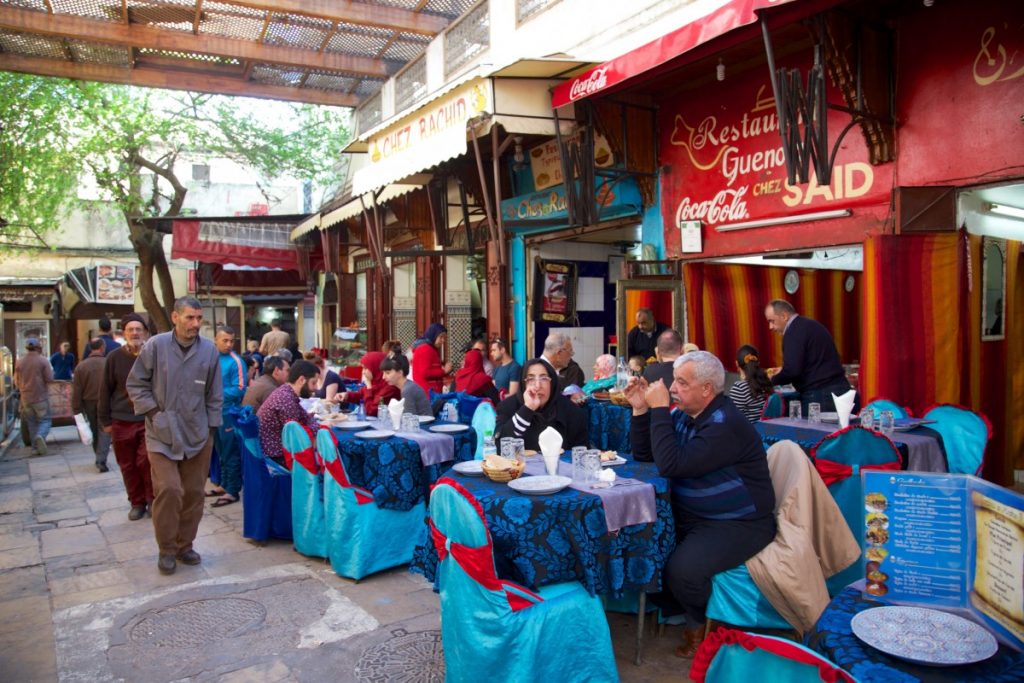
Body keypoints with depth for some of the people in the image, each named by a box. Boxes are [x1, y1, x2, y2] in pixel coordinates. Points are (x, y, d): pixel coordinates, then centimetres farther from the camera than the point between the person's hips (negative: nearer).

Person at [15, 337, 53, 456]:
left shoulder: (19, 361, 3)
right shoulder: (43, 361, -9)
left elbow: (16, 381, 9)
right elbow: (49, 379, -12)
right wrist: (51, 370, 7)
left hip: (26, 398, 4)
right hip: (41, 397, -4)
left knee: (31, 423, 12)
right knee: (45, 420, 3)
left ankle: (35, 447, 11)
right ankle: (40, 436, -26)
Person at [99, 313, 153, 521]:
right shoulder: (115, 358, 2)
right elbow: (106, 390, 5)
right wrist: (105, 420, 3)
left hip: (148, 420, -2)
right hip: (121, 422, 2)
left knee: (146, 461, -10)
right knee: (128, 466, 8)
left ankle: (152, 499, 9)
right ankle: (137, 503, 23)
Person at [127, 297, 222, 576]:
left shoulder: (209, 350, -1)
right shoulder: (155, 346, -6)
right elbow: (136, 383, 3)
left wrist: (211, 427, 6)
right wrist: (153, 411, -6)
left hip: (198, 435, 2)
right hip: (162, 435, -2)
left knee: (193, 493, 8)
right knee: (169, 490, -10)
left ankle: (185, 545, 25)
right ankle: (167, 550, 9)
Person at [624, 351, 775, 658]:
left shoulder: (725, 424, -23)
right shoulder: (682, 415, 4)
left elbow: (671, 465, -31)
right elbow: (643, 454, 8)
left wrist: (659, 409, -26)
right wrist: (640, 409, -4)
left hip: (737, 524, -8)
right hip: (691, 516, 8)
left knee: (682, 568, -28)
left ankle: (700, 626, 5)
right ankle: (668, 606, 16)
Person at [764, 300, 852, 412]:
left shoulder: (794, 331, -13)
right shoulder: (811, 325, 17)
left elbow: (792, 370, -21)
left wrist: (773, 380, -3)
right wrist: (783, 371, 23)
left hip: (819, 396, -9)